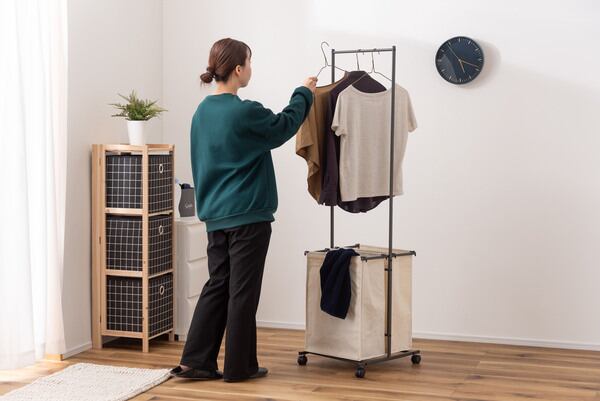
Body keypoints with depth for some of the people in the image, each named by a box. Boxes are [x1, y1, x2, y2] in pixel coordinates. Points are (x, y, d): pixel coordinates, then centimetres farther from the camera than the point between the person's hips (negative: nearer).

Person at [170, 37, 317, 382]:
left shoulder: (203, 111, 7)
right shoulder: (245, 112, -16)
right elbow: (283, 126, 0)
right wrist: (305, 94, 15)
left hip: (215, 215, 7)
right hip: (248, 215, -7)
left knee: (217, 285, 12)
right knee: (243, 290, 2)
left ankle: (196, 361, 11)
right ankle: (239, 366, 10)